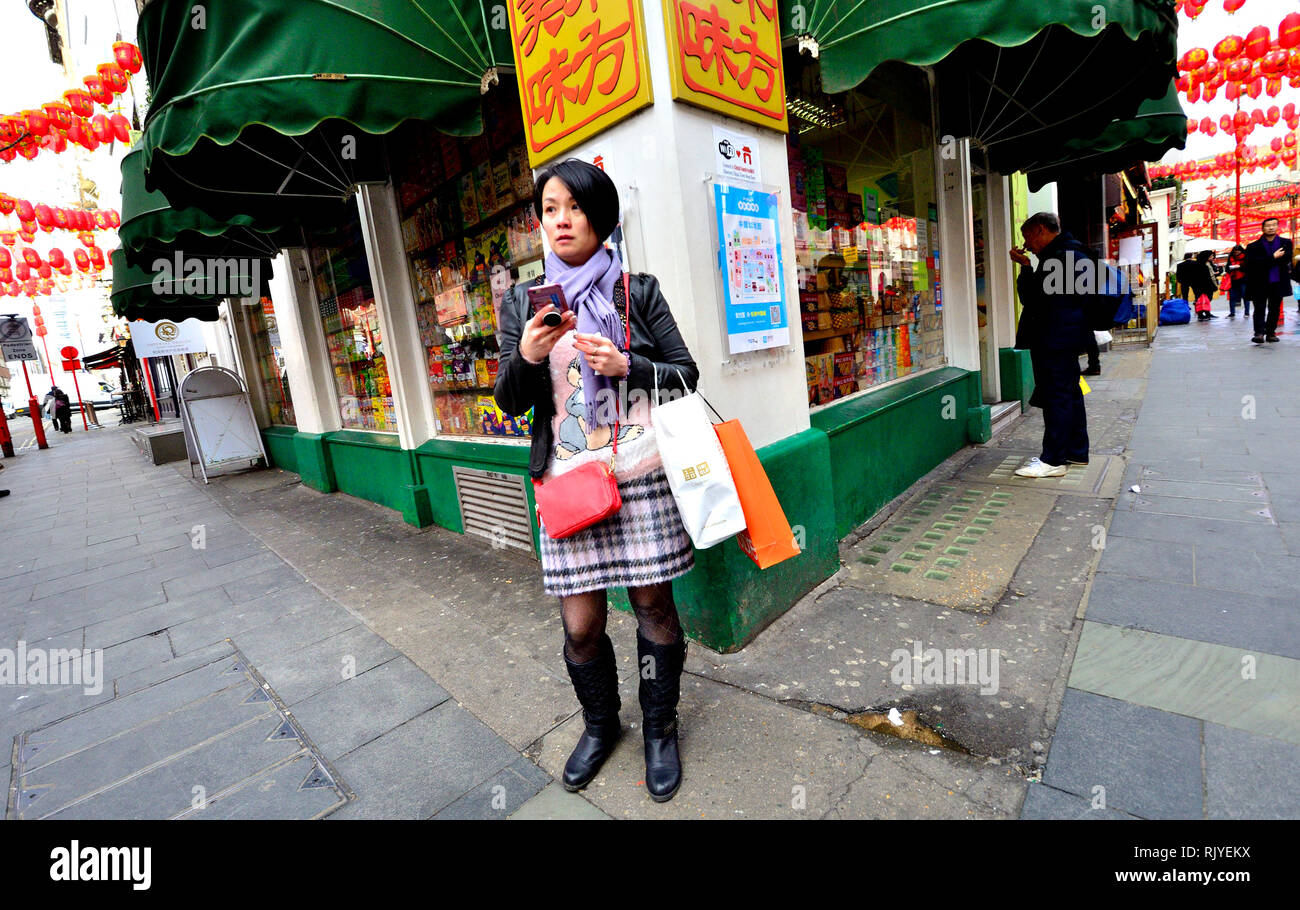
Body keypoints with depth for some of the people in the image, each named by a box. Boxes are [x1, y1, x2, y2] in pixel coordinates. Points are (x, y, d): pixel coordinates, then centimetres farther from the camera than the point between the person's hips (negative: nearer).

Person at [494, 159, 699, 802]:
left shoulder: (639, 291, 5)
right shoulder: (521, 303, 9)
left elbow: (686, 375, 4)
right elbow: (510, 403, 7)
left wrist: (626, 366, -13)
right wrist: (527, 356, -14)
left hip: (643, 476, -1)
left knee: (653, 607, 8)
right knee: (580, 624, 6)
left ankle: (660, 728, 33)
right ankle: (599, 724, 36)